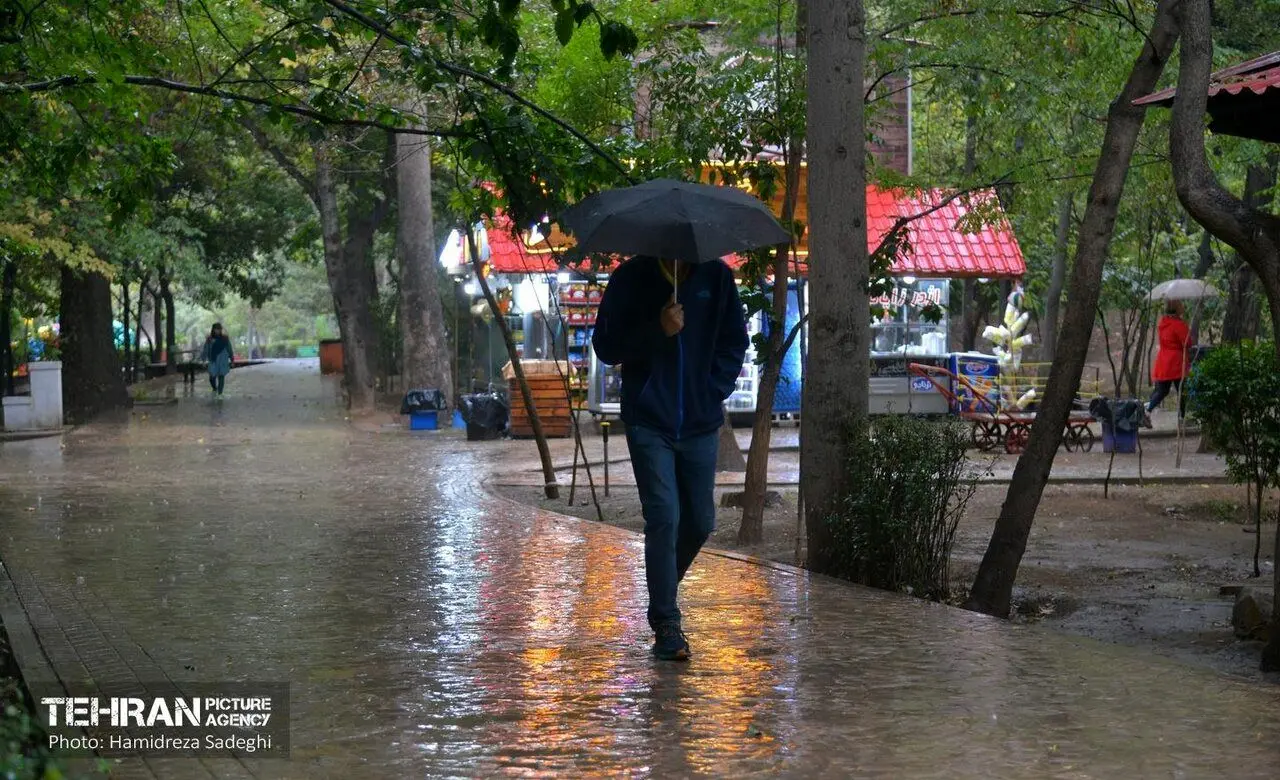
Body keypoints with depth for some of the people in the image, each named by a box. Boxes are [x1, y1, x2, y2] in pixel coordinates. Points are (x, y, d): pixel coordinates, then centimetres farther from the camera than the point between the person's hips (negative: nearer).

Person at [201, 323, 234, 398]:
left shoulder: (225, 338, 2)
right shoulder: (209, 339, 1)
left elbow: (229, 349, 7)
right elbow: (205, 350, 3)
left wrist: (231, 359, 8)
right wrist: (203, 360, -1)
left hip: (223, 361, 0)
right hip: (213, 361, 0)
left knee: (221, 377, -1)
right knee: (212, 377, -1)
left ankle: (220, 393, 7)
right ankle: (215, 389, 28)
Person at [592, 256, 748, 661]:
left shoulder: (716, 277, 2)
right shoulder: (631, 278, -4)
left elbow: (735, 341, 13)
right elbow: (605, 347, -4)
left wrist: (715, 390, 1)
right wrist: (657, 331, -18)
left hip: (701, 422, 3)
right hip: (649, 422, -3)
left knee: (699, 521, 9)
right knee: (663, 518, -11)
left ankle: (662, 590, 36)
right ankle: (666, 626, -3)